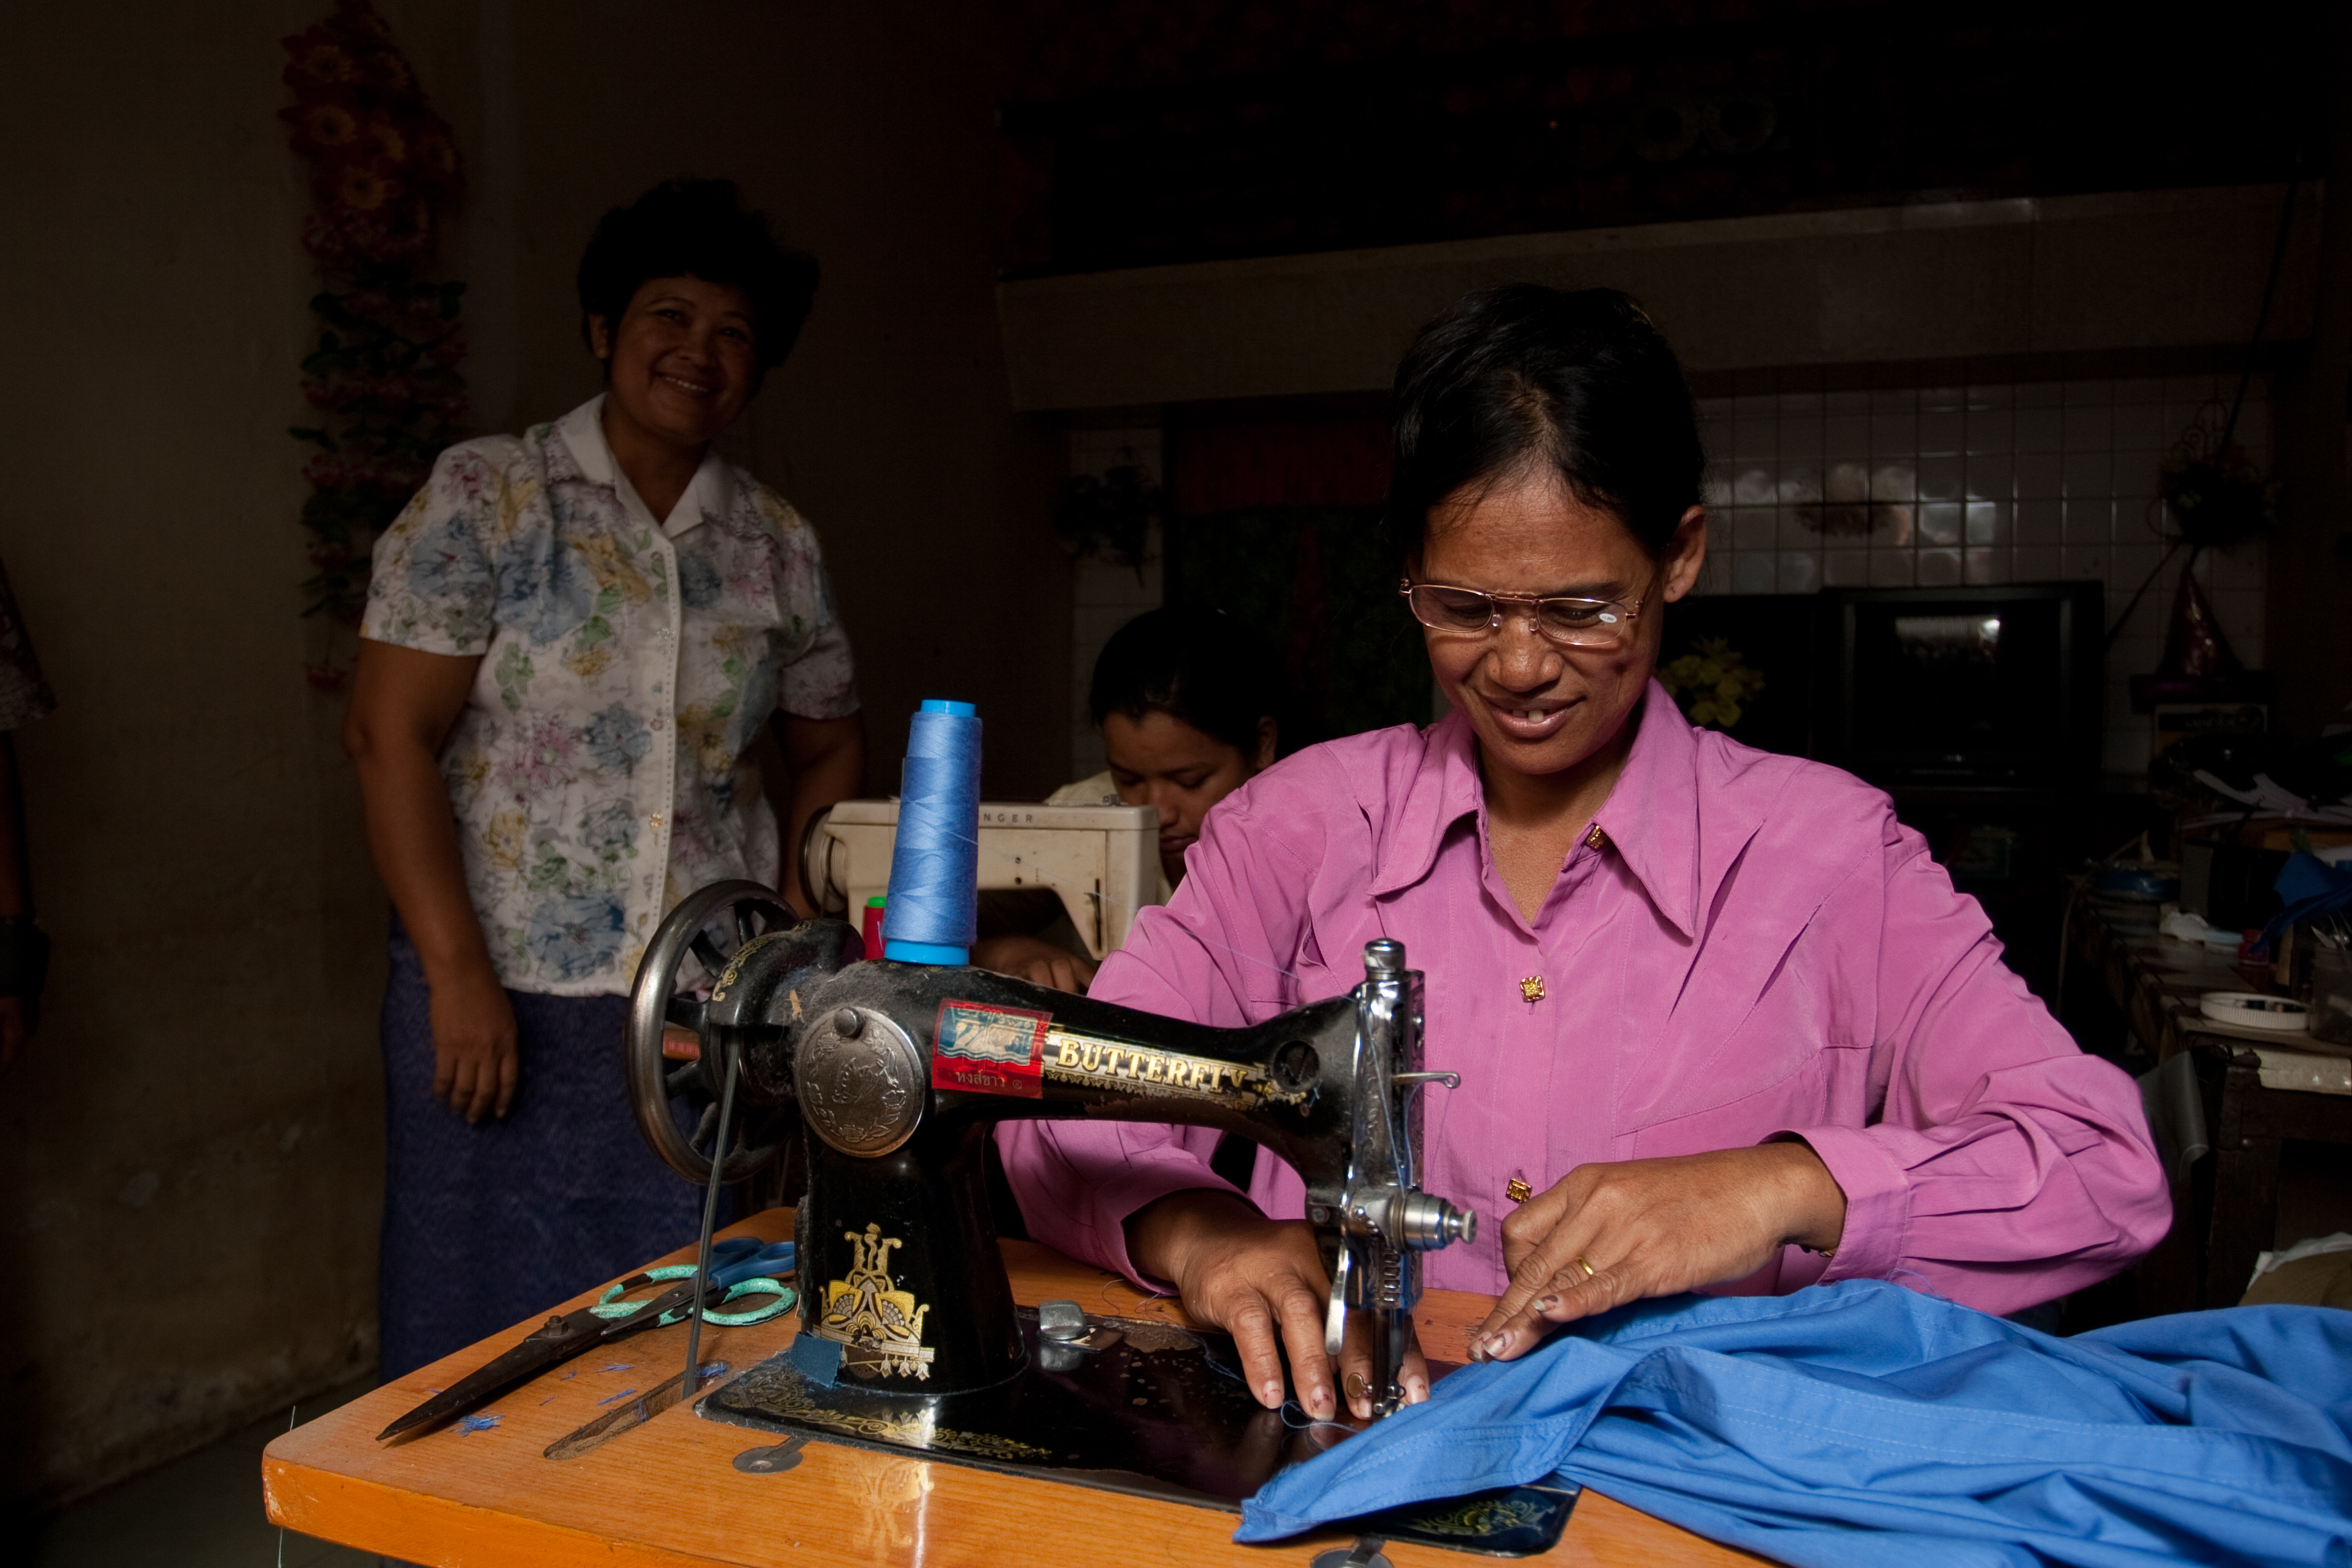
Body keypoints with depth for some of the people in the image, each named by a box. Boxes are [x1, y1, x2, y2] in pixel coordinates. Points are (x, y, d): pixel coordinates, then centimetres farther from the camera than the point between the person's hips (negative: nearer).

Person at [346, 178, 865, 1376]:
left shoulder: (780, 546, 8)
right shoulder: (486, 494, -2)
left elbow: (828, 749, 18)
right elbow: (390, 735, -7)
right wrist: (459, 973, -12)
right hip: (505, 1002, -2)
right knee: (483, 1334, 8)